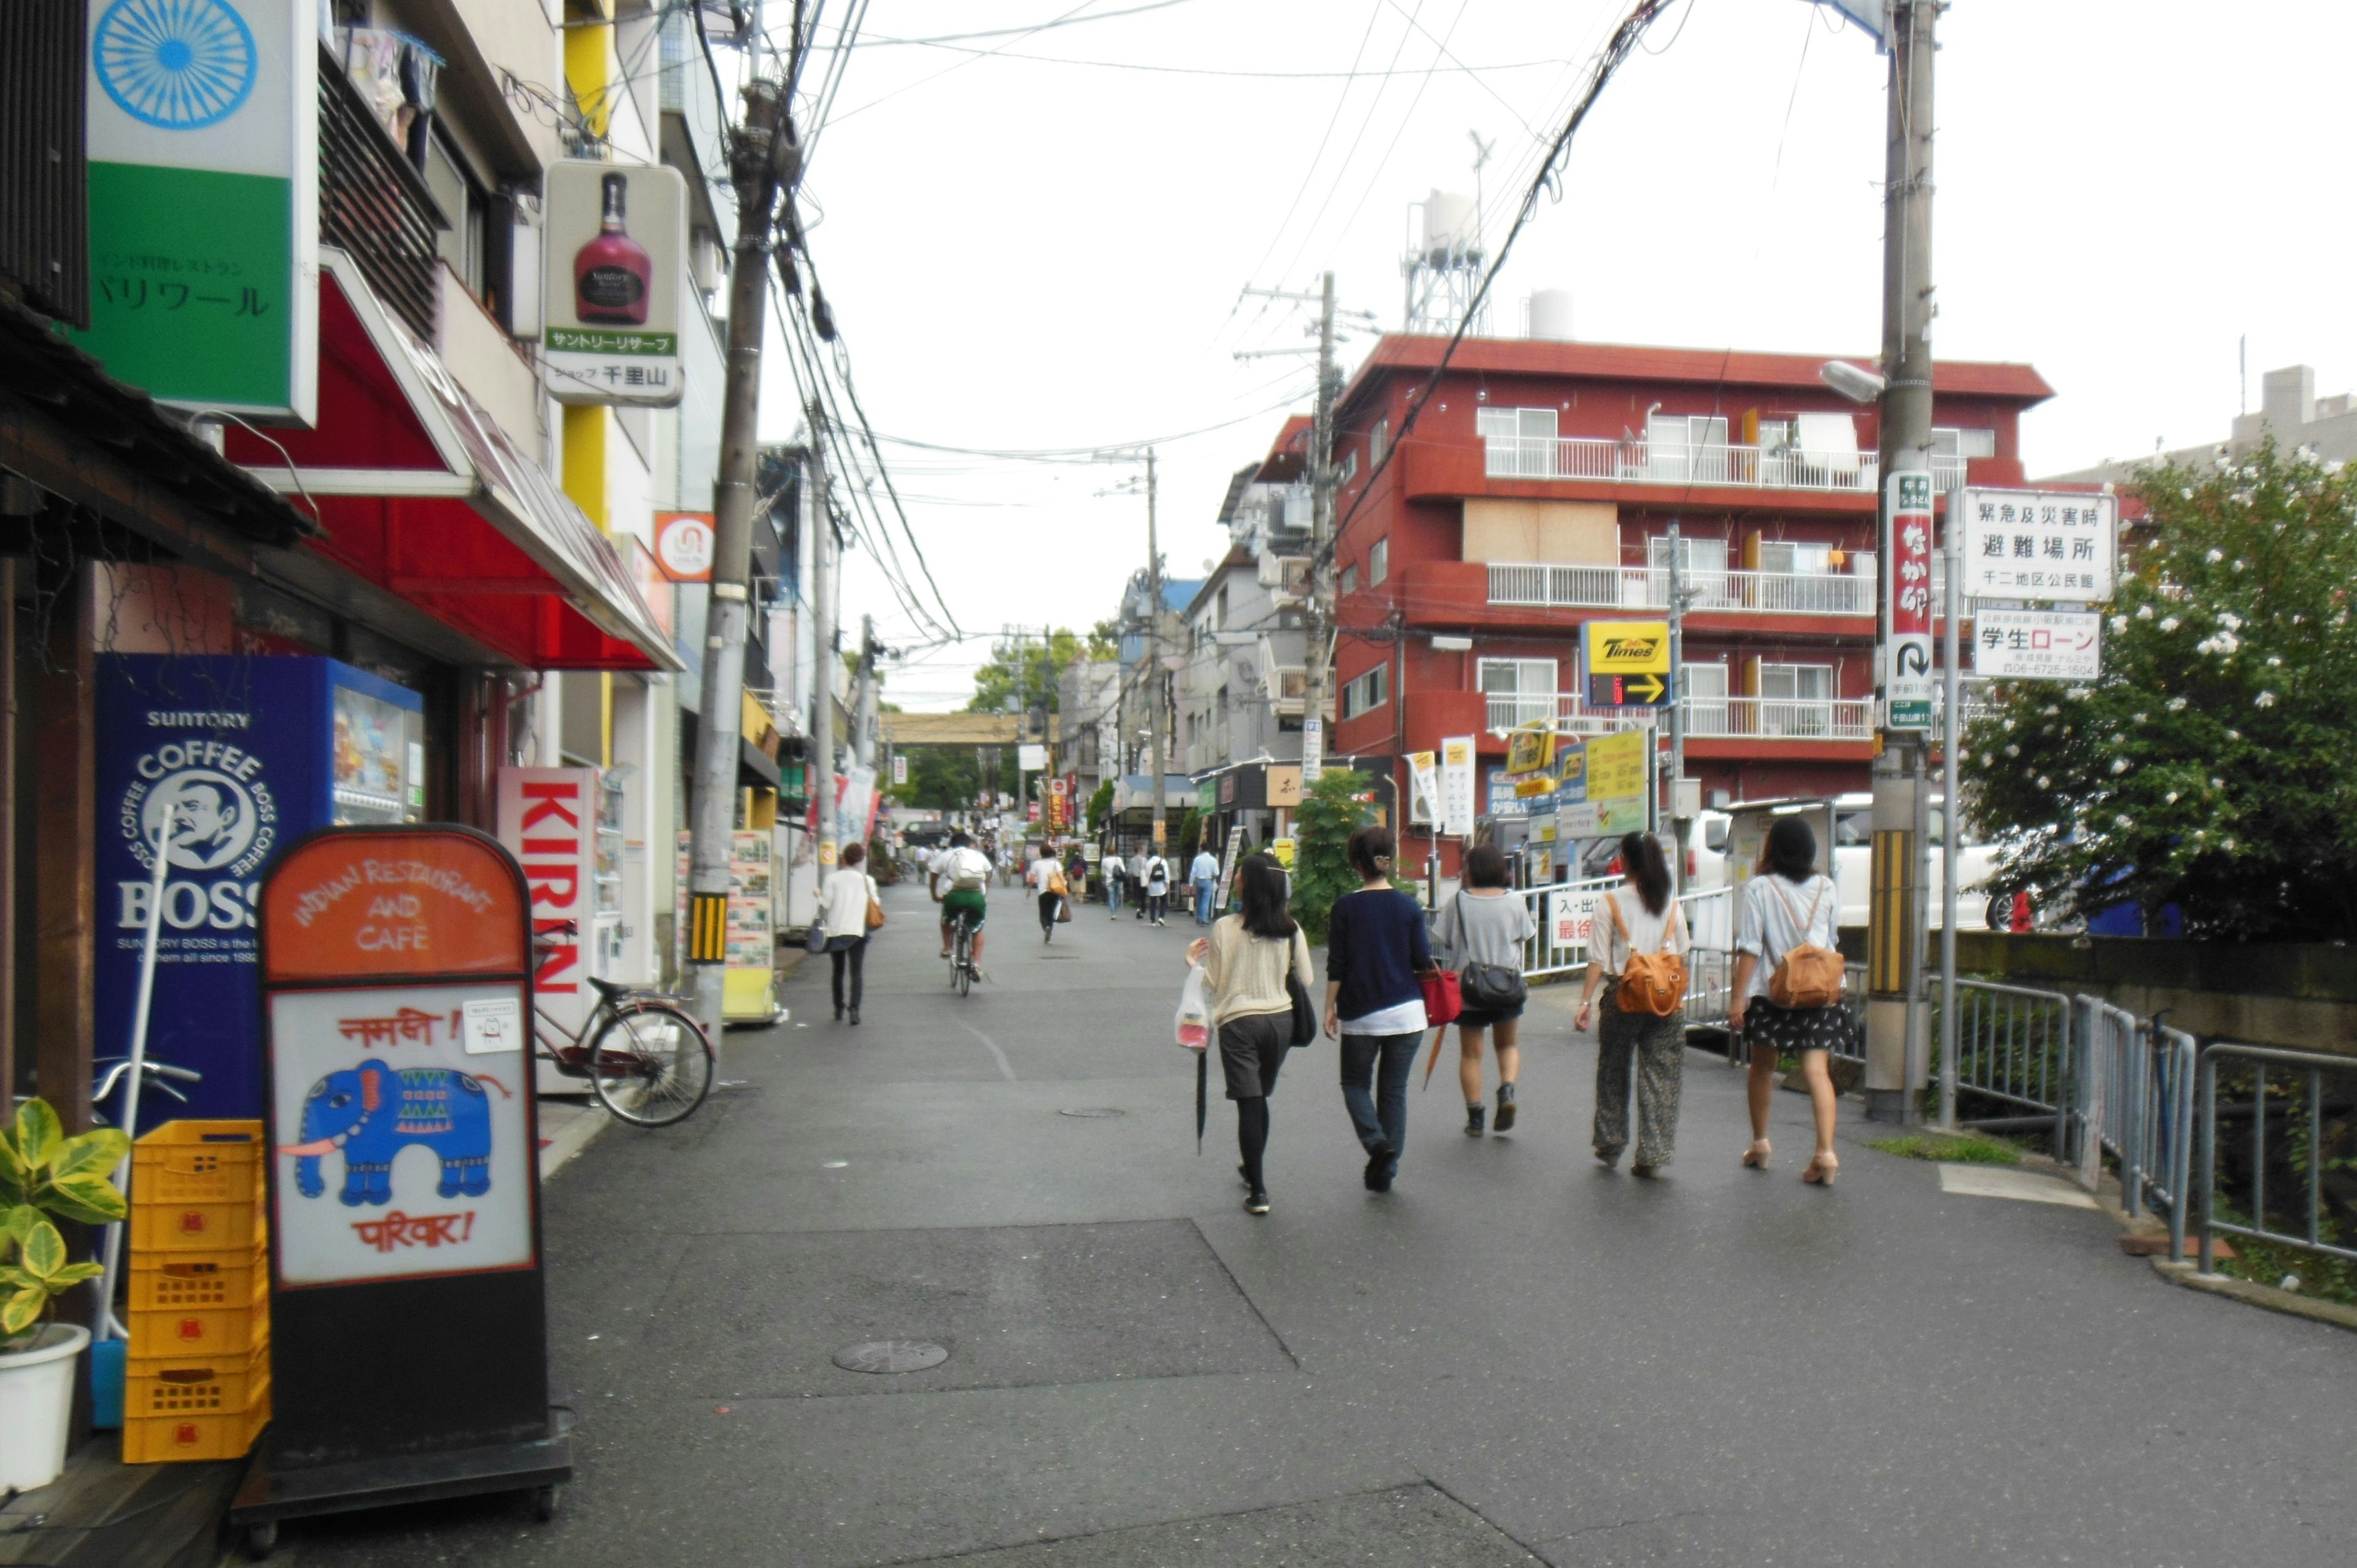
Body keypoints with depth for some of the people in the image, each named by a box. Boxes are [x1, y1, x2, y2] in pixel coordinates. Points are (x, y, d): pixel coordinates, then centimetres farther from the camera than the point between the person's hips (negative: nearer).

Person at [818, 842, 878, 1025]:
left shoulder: (832, 878, -5)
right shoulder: (867, 880, 0)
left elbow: (826, 904, -8)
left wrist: (819, 895, 13)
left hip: (836, 931, 0)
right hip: (858, 931, 0)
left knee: (838, 971, 13)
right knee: (857, 972, -1)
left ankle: (839, 1011, 18)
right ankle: (854, 1009, -16)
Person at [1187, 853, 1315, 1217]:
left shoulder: (1225, 928, -11)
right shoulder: (1291, 930, -4)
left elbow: (1215, 983, -5)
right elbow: (1307, 980, 2)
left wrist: (1194, 960, 12)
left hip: (1239, 1023, -3)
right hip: (1280, 1020, 3)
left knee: (1248, 1104, 0)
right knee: (1260, 1099, 21)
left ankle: (1258, 1192, -1)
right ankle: (1253, 1169, 38)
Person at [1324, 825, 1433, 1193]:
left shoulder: (1346, 907, -7)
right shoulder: (1409, 907, -3)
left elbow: (1336, 966, -6)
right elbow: (1424, 961, -2)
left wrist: (1330, 1008, 2)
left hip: (1360, 1014, -2)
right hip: (1407, 1012, 2)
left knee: (1355, 1083, 15)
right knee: (1394, 1090, 12)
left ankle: (1376, 1142, -9)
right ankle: (1386, 1169, 11)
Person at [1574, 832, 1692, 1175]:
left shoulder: (1612, 903, -5)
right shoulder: (1672, 904, 3)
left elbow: (1599, 958, -8)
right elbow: (1681, 952, 7)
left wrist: (1585, 1000, -5)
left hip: (1623, 994, -2)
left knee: (1613, 1070, 14)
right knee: (1660, 1074, 4)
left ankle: (1610, 1145, 24)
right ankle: (1652, 1153, 2)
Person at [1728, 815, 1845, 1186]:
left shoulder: (1759, 888, -9)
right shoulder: (1826, 888, 2)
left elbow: (1749, 948, -11)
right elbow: (1833, 940, 13)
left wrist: (1739, 998, -9)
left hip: (1771, 990, -2)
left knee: (1763, 1068, 14)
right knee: (1817, 1071, 0)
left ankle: (1760, 1145, 26)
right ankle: (1826, 1152, -13)